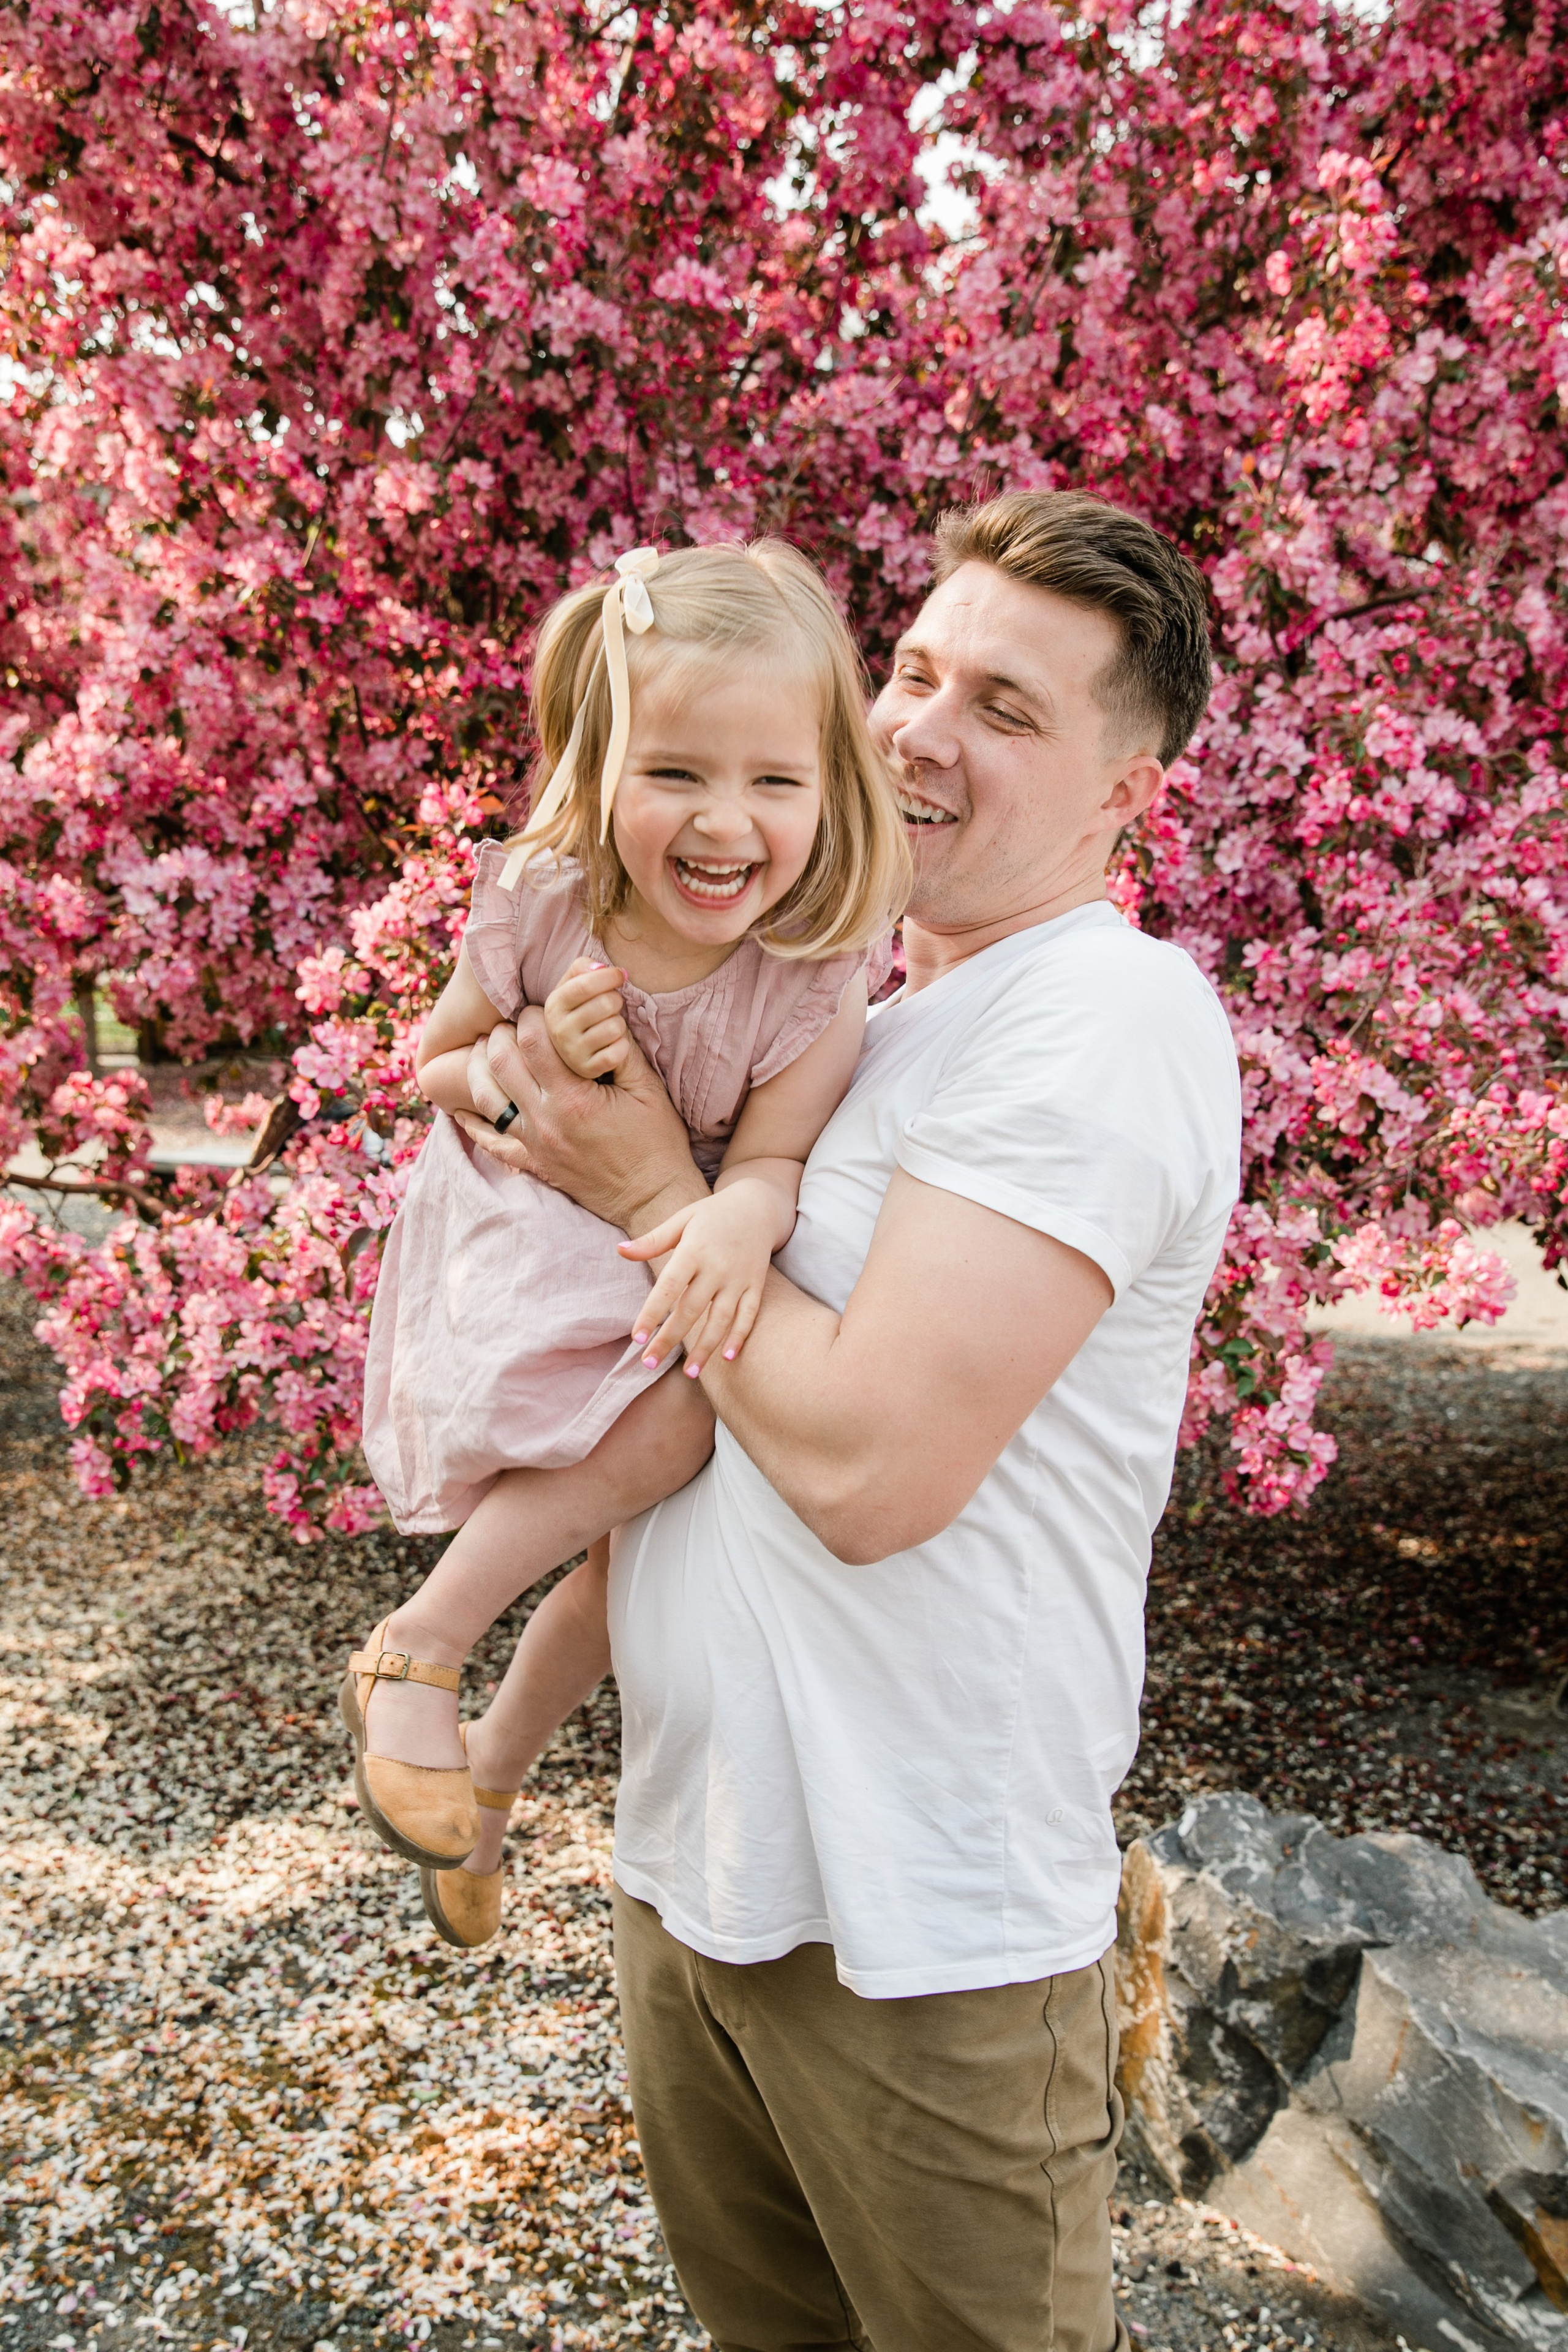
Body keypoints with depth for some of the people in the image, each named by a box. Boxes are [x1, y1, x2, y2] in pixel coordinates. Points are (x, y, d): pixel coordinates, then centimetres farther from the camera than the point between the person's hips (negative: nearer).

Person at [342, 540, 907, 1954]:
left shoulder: (817, 978, -21)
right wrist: (527, 1064, -25)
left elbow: (768, 1158, -18)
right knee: (673, 1418, -29)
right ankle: (416, 1651, -10)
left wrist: (742, 1220, -42)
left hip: (673, 1266, 3)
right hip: (522, 1255, -3)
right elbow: (435, 1067, -3)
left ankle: (493, 1762, 36)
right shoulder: (539, 907, -19)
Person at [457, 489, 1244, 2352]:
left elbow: (869, 1462, -26)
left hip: (916, 1932, -8)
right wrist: (553, 1137, 3)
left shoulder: (1112, 1012, -19)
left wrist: (653, 1193, -15)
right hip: (684, 1857, 8)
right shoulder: (857, 1025, 10)